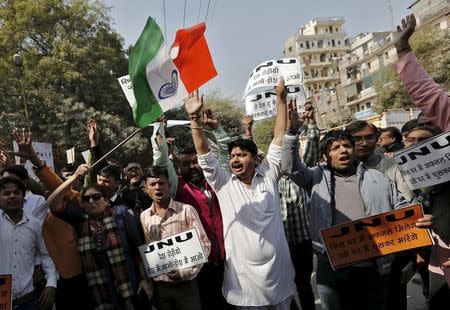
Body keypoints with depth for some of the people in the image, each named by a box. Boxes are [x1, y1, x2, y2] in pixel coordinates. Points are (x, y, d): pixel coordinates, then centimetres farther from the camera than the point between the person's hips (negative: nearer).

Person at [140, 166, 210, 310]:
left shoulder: (186, 210, -8)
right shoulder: (144, 216, 3)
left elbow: (204, 244, -7)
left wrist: (185, 272, -15)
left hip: (186, 285, -3)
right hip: (159, 286, 3)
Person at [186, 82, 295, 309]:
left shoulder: (268, 176, 1)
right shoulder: (224, 183, -1)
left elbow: (279, 138, -1)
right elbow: (204, 154, -8)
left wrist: (281, 98, -2)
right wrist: (195, 118, -18)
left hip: (278, 270, 1)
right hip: (244, 275, -1)